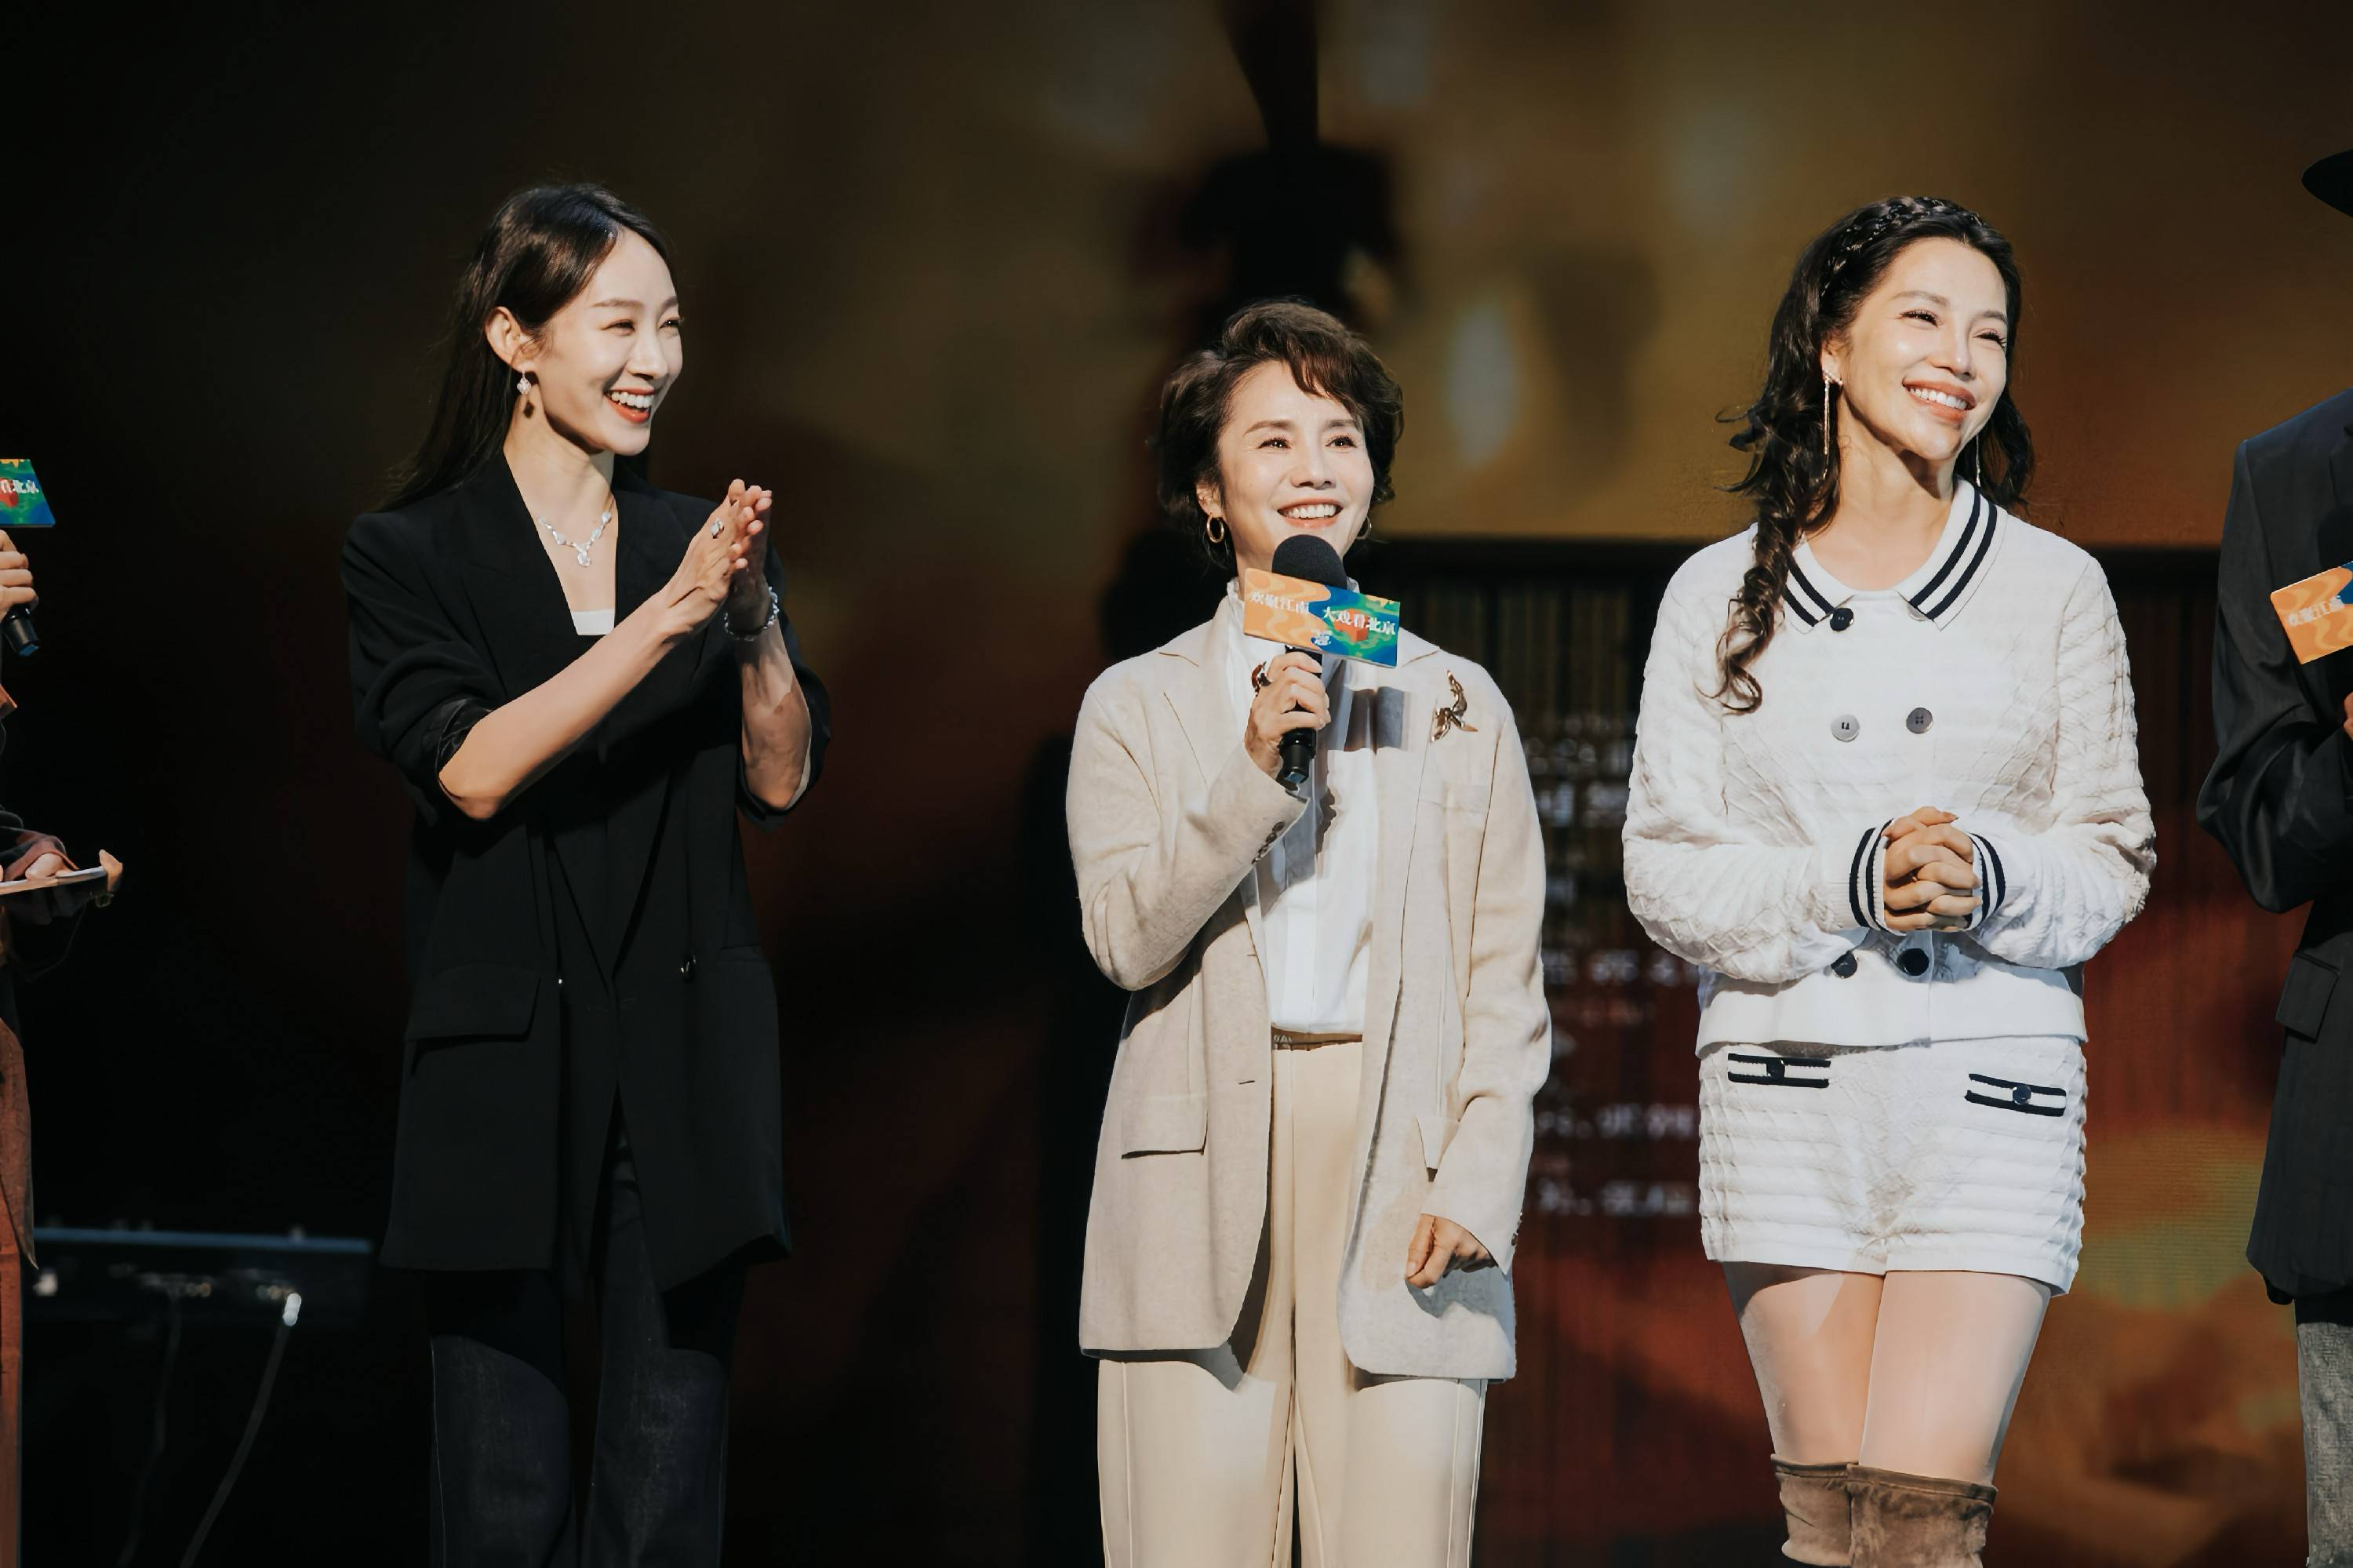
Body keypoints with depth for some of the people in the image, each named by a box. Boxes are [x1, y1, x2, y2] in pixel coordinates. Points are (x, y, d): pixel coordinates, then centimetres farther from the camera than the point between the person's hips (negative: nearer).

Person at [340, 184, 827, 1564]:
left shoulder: (699, 543, 13)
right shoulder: (410, 557, 3)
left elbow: (783, 779, 6)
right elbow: (471, 770, -12)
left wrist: (753, 616, -11)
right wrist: (662, 621, -18)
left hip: (688, 1070, 3)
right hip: (505, 1071, -3)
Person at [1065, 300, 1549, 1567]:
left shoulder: (1456, 705, 14)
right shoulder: (1137, 706, 13)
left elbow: (1506, 982, 11)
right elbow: (1125, 937, -1)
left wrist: (1479, 1181, -2)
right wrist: (1254, 774, -12)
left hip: (1399, 1172, 0)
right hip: (1204, 1174, 0)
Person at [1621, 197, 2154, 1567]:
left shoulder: (2057, 588, 7)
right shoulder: (1720, 597, 8)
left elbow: (2116, 858, 9)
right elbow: (1666, 871, 5)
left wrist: (1992, 882, -13)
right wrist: (1844, 886, -13)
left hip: (1989, 1090, -1)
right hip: (1788, 1084, 1)